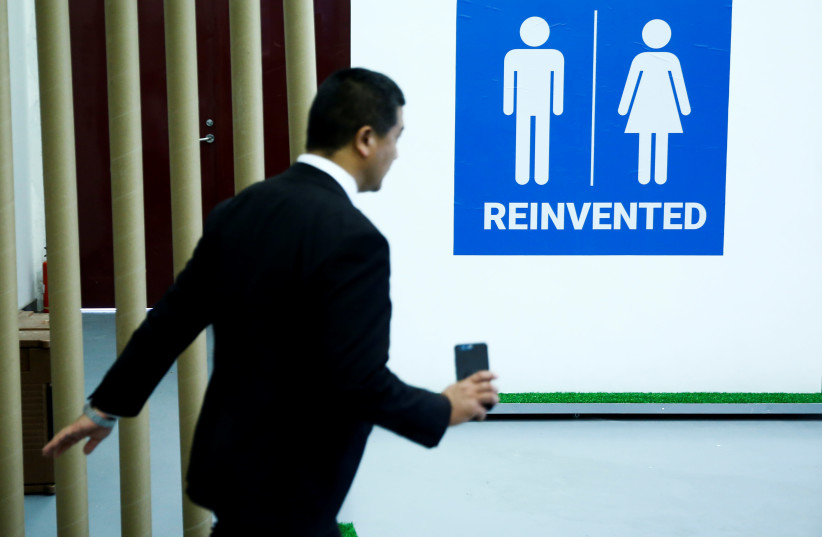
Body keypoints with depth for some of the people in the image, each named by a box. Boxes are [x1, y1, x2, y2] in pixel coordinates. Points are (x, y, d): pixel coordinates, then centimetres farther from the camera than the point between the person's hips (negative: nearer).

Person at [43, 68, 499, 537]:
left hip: (229, 455, 8)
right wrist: (445, 410, -9)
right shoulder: (352, 238, -23)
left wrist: (107, 405, 17)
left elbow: (171, 320, 6)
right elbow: (358, 381, -26)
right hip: (283, 485, -8)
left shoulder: (240, 209, 1)